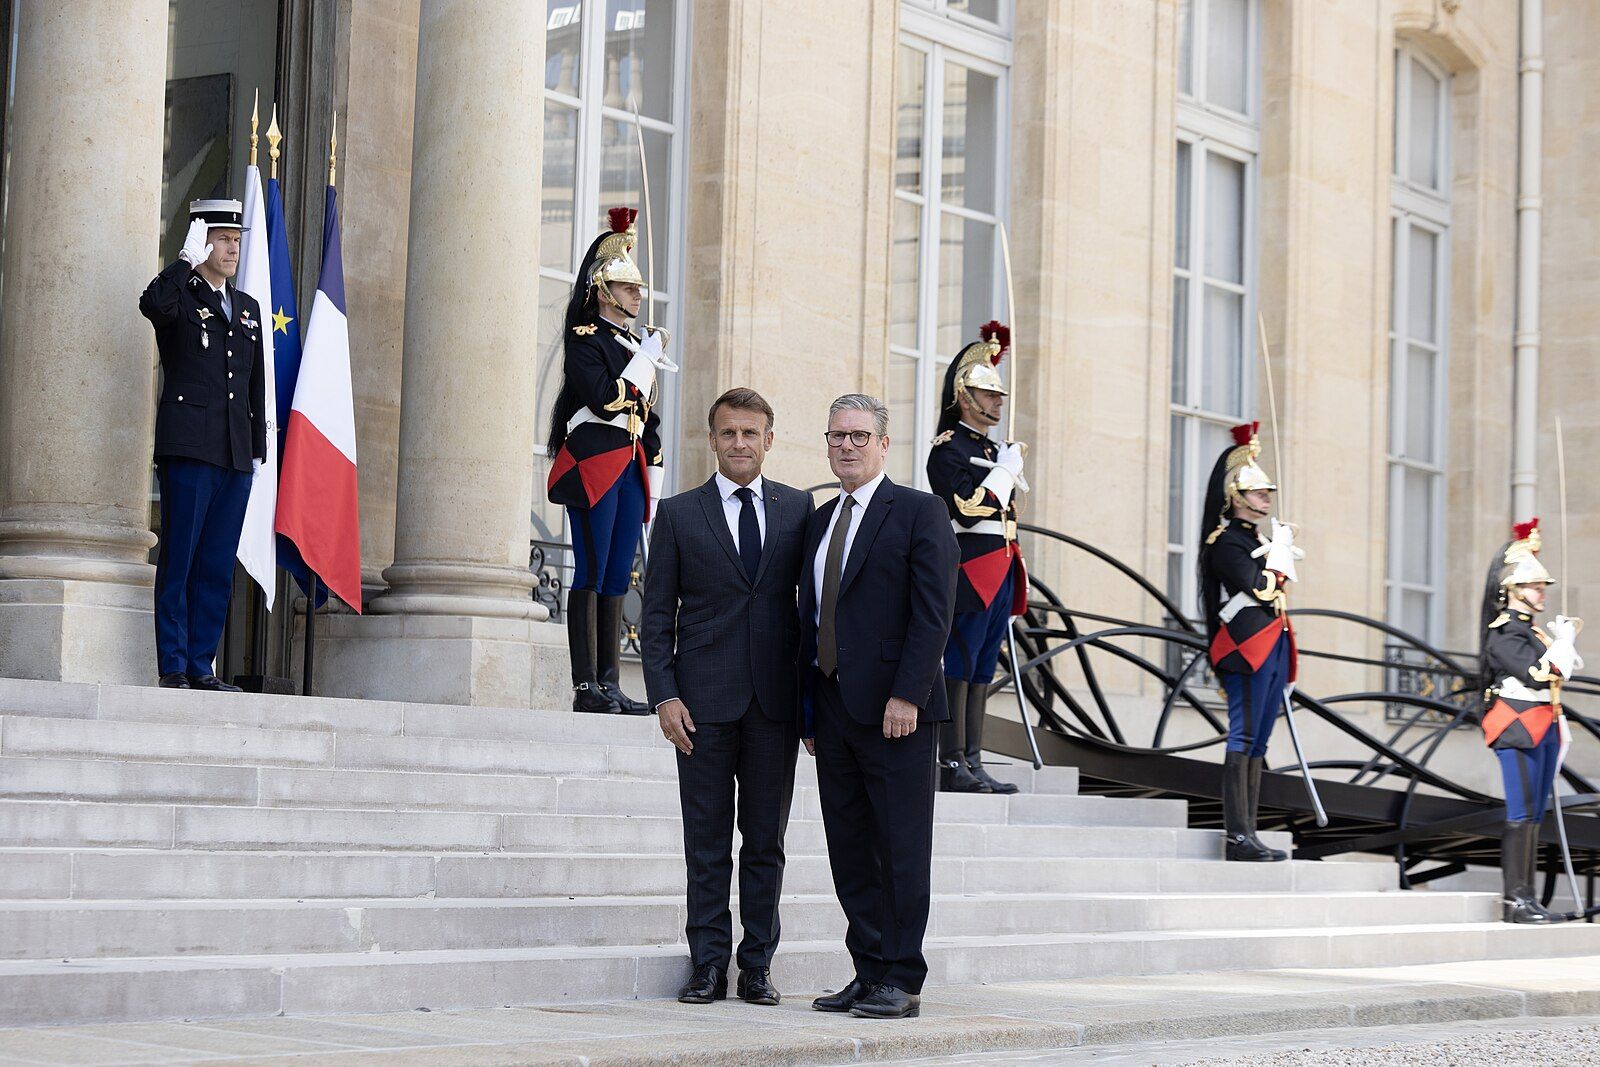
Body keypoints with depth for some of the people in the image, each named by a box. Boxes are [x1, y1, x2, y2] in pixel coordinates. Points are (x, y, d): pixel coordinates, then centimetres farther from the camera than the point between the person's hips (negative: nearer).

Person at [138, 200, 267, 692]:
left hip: (236, 455, 6)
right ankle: (172, 668, -3)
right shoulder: (180, 297, 3)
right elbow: (152, 304, -24)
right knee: (177, 561, -5)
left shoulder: (248, 308, 21)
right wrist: (187, 260, -17)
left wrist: (258, 447, 17)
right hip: (189, 447, -6)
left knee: (217, 567, 5)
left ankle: (201, 667, 9)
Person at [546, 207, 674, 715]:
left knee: (617, 578, 6)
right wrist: (647, 358, -11)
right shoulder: (585, 340, -4)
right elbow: (606, 402, -18)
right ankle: (586, 687, -9)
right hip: (594, 465, -8)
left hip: (630, 470, 8)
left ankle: (610, 684, 7)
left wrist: (654, 481, 17)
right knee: (591, 575, -9)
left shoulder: (637, 346, 20)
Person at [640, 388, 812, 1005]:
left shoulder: (799, 509, 9)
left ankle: (757, 966, 13)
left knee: (766, 840, 6)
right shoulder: (678, 514, 6)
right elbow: (657, 615, 4)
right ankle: (708, 966, 9)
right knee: (707, 844, 2)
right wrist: (664, 696, -6)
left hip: (775, 700, 1)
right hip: (705, 699, -1)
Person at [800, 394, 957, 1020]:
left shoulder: (919, 512, -2)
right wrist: (808, 708, 13)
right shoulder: (819, 522, 18)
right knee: (849, 849, 8)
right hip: (833, 705, 7)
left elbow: (933, 613, -10)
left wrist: (907, 696, -18)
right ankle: (869, 973, 14)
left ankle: (901, 981, 1)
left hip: (896, 709, -7)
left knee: (902, 848, -3)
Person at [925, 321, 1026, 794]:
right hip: (969, 575, -9)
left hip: (1000, 579, 9)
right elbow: (969, 511, -20)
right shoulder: (948, 450, -7)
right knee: (958, 670, -7)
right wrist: (1007, 469, -13)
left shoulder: (994, 451, 20)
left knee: (982, 671, 8)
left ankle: (973, 763, 9)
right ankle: (953, 765, -6)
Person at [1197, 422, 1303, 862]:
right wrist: (1280, 550, -6)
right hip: (1249, 647, -10)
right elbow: (1259, 589, -17)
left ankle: (1248, 834, 8)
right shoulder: (1226, 541, -6)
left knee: (1257, 742, 7)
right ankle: (1238, 837, -15)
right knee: (1244, 738, -12)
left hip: (1274, 647, 10)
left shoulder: (1261, 538, 22)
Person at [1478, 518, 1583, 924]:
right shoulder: (1504, 633, -11)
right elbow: (1537, 674, -21)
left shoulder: (1534, 630, 18)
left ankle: (1523, 897, 11)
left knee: (1534, 815, 9)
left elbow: (1562, 670, 22)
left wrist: (1565, 638, 10)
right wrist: (1563, 639, -12)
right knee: (1522, 814, -12)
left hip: (1544, 730, 9)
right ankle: (1515, 898, -13)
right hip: (1518, 730, -9)